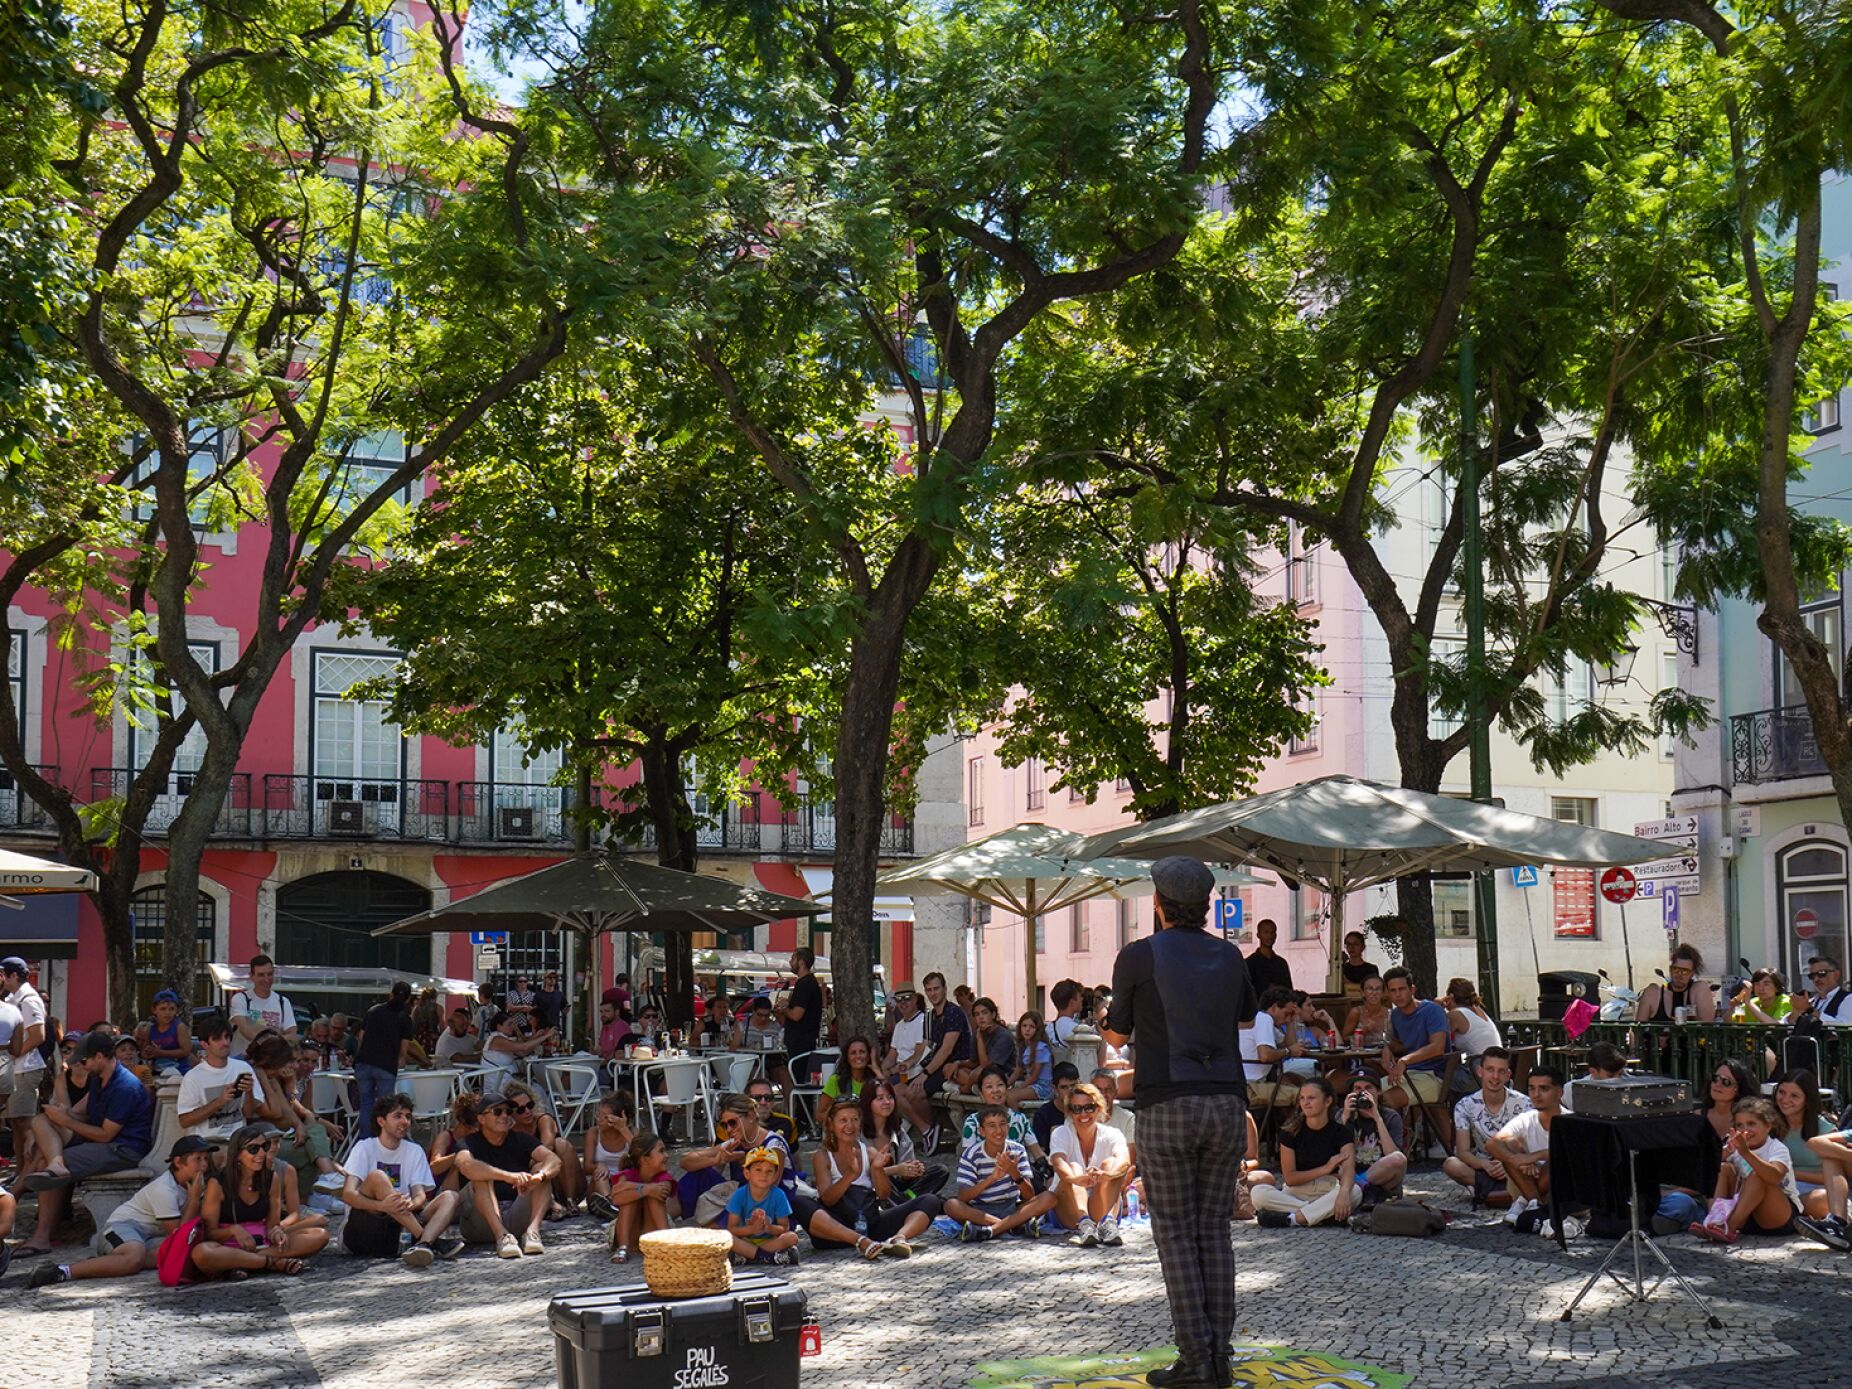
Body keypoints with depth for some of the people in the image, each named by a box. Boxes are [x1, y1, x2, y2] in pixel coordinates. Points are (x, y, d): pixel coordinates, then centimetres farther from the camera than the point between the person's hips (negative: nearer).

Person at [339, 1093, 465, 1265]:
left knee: (450, 1197, -13)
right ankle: (431, 1240, -33)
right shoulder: (365, 1148, 0)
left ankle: (421, 1245, -46)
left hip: (401, 1227, 4)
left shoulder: (414, 1151, 12)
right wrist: (381, 1206, -34)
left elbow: (420, 1196, -1)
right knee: (377, 1177, -28)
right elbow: (348, 1194, -14)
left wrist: (411, 1204, -28)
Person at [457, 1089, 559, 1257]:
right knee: (481, 1176, -23)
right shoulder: (471, 1143, 0)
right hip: (483, 1221, -2)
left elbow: (554, 1160, -9)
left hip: (517, 1218, 3)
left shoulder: (521, 1140, 9)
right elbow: (465, 1165, -26)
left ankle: (532, 1231, -32)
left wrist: (539, 1176, -34)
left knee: (542, 1168, -12)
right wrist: (510, 1177, -39)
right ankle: (502, 1236, -40)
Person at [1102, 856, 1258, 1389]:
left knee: (1176, 1233, 1)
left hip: (1167, 1105, -4)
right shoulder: (1229, 956, 10)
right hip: (1227, 1103, 4)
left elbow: (1116, 1036, 6)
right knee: (1214, 1230, 9)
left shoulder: (1138, 956, -2)